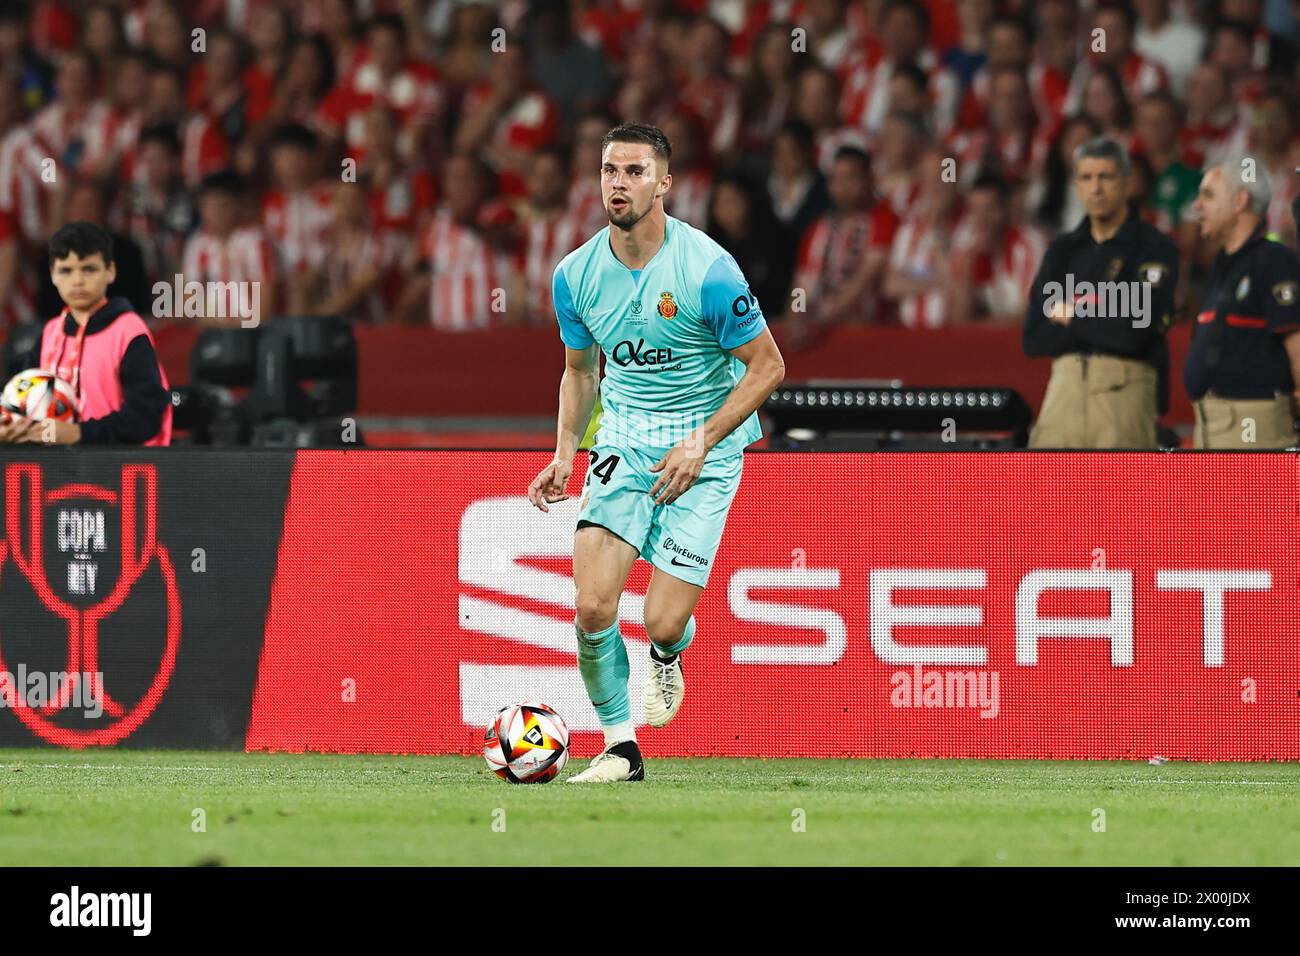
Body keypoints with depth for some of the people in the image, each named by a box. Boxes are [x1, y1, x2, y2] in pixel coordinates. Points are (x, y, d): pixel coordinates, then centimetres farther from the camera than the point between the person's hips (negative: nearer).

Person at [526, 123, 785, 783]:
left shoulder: (707, 269, -17)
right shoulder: (575, 275, -2)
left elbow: (767, 365, -8)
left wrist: (701, 442, -15)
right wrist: (564, 454, 3)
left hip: (704, 448, -3)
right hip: (623, 440, 3)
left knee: (663, 621, -11)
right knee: (593, 607, -14)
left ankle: (666, 658, 28)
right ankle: (620, 748, 5)